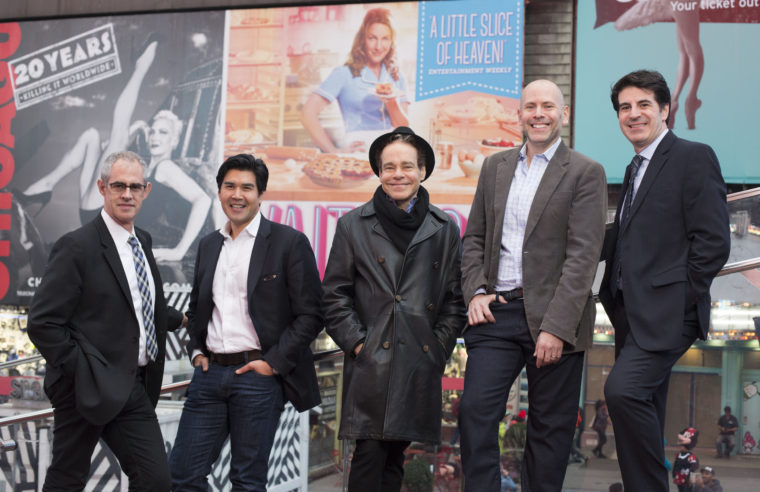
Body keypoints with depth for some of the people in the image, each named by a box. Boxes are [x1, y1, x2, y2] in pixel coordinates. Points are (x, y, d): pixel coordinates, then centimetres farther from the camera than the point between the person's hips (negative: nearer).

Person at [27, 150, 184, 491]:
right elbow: (42, 323, -16)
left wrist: (181, 319, 19)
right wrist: (80, 371, -15)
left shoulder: (142, 241, 11)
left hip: (134, 387, 7)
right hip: (89, 388, -6)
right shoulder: (77, 246, -13)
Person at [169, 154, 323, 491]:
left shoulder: (289, 242, -5)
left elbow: (310, 314, -7)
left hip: (259, 375, -5)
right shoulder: (209, 245, 14)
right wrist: (197, 351, 9)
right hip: (210, 373, 5)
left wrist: (273, 363, -12)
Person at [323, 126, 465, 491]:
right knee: (370, 453, -8)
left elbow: (454, 297, 12)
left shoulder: (445, 229, 10)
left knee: (395, 456, 10)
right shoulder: (353, 225, 5)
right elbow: (334, 295, 5)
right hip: (370, 365, -2)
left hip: (420, 365, 2)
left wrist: (438, 348, 3)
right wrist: (357, 343, -4)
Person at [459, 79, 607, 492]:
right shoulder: (495, 166, 14)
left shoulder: (585, 173, -2)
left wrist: (556, 326, -17)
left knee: (549, 427, 6)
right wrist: (475, 291, 0)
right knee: (475, 411, -7)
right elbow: (474, 237, 17)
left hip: (553, 319, -3)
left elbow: (583, 255, -10)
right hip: (497, 311, 4)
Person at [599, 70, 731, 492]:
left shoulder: (694, 157, -7)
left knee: (623, 390, -24)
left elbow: (713, 241, -13)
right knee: (642, 411, 13)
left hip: (666, 310, -9)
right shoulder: (636, 169, 19)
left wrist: (680, 297, -14)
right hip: (632, 311, 9)